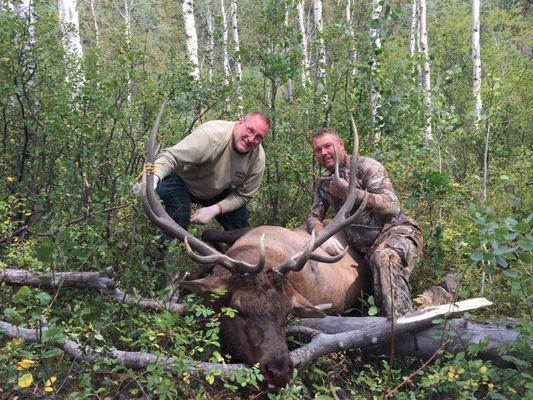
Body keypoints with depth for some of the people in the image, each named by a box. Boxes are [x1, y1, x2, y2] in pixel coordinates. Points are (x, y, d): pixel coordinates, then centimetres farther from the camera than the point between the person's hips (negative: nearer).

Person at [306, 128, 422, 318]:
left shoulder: (365, 166, -4)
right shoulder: (324, 183, 18)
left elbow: (392, 206, -15)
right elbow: (313, 216, 13)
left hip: (397, 230, -8)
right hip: (367, 248, 8)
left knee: (383, 258, -38)